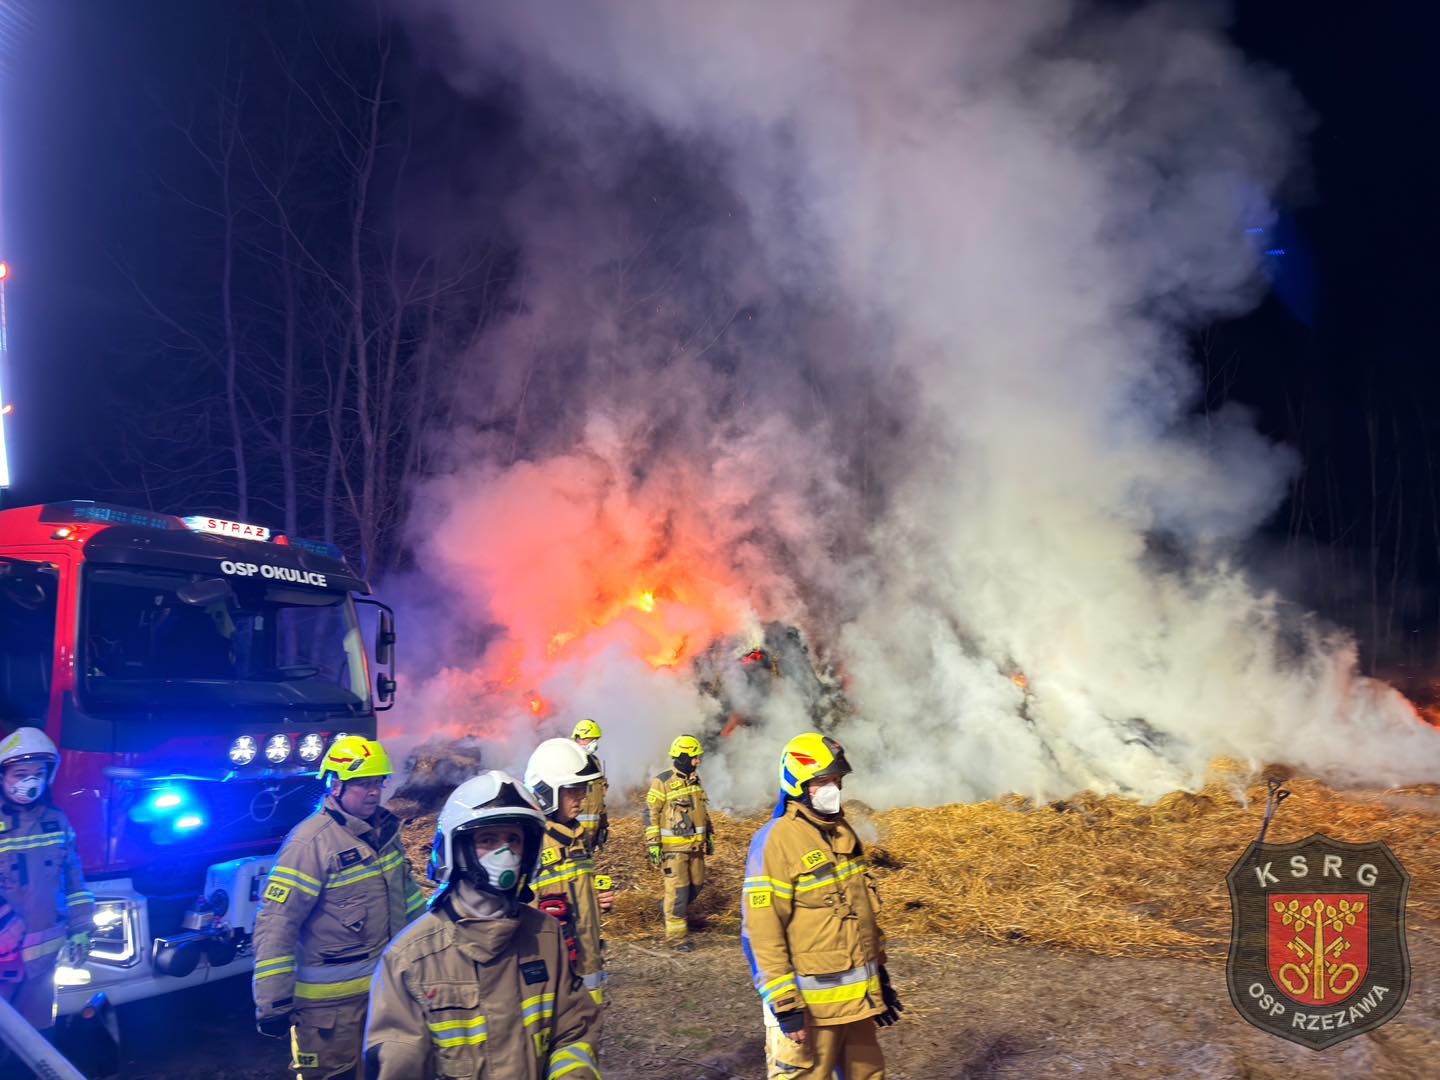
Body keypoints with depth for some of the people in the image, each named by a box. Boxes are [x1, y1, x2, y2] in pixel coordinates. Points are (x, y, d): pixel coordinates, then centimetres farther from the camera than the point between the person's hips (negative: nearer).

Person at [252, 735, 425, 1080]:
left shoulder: (383, 830, 5)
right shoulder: (311, 843, -19)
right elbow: (275, 924, -20)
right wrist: (272, 1004, -20)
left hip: (388, 984, 7)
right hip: (332, 997, -7)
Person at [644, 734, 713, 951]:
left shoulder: (694, 780, 11)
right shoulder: (662, 782, -12)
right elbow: (651, 813, -11)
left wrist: (709, 836, 23)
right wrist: (652, 844, -14)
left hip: (695, 845, 7)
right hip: (673, 847, -7)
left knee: (696, 884, 15)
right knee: (678, 890, -5)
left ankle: (668, 909, 38)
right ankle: (677, 937, 4)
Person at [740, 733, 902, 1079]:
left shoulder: (842, 832, 9)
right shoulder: (774, 841, -17)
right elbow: (761, 931, -18)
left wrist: (880, 973, 19)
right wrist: (785, 1005, -19)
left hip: (859, 997, 8)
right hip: (810, 1001, -8)